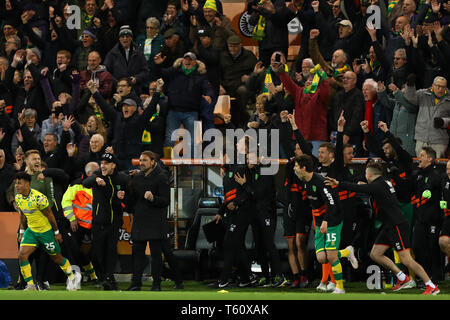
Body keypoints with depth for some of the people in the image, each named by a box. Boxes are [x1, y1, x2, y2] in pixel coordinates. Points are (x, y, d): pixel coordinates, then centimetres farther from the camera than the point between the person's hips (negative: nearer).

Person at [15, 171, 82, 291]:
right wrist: (22, 231, 16)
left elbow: (50, 215, -16)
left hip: (45, 230, -6)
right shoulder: (18, 198, -4)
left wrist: (56, 232, -9)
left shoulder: (39, 198, -26)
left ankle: (73, 277, 33)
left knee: (57, 258, 8)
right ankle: (30, 285, -5)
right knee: (22, 255, -12)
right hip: (31, 230, 6)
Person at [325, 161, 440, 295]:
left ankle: (432, 287, -8)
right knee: (375, 254, 9)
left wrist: (338, 184, -20)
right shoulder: (385, 183, 13)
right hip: (389, 227, 10)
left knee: (406, 259, -12)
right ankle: (403, 279, 14)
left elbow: (357, 188, -22)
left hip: (397, 226, -10)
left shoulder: (378, 186, -15)